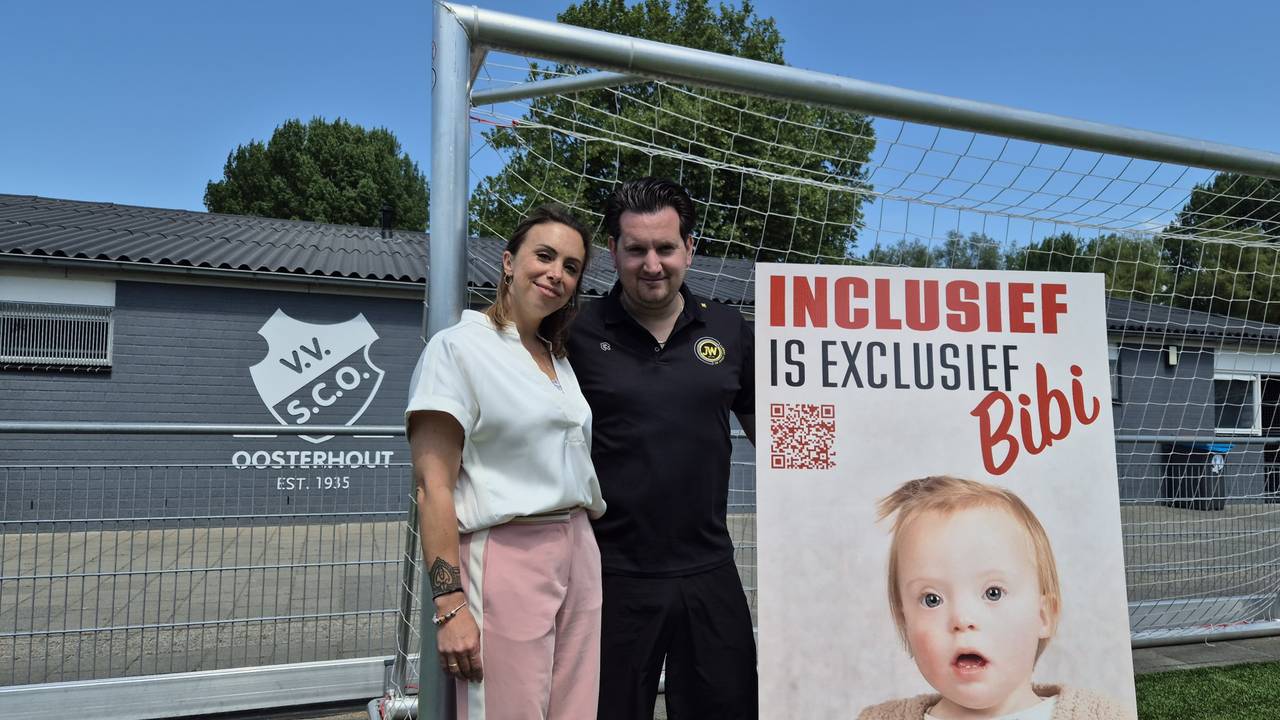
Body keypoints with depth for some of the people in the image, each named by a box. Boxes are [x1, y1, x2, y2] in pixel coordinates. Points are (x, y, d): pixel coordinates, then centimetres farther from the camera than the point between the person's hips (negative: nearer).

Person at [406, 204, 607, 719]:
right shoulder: (459, 346, -6)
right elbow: (433, 486, -12)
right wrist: (450, 606, -18)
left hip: (578, 555, 7)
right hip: (506, 557, -7)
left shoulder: (560, 361, 16)